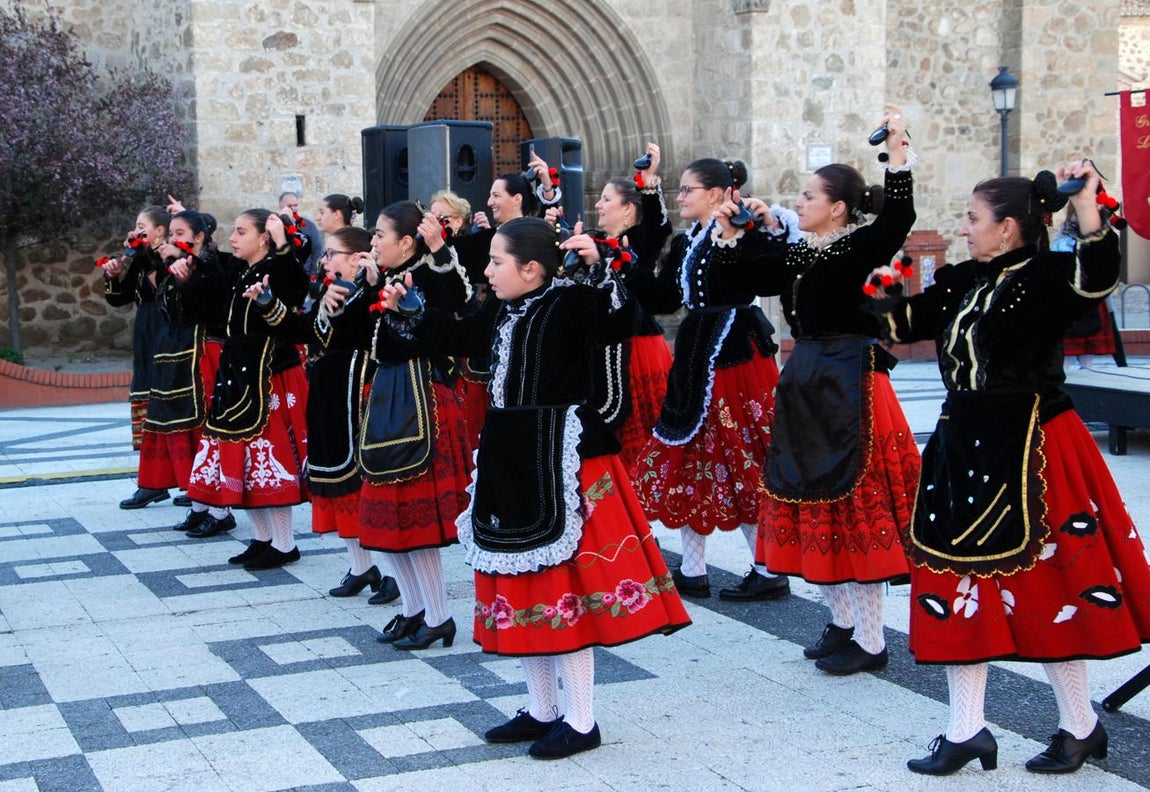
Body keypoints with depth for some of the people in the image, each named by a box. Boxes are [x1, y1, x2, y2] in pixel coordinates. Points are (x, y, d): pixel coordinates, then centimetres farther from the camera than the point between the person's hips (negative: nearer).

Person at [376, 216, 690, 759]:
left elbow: (620, 324, -29)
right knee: (520, 579, 14)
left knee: (562, 581, -4)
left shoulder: (571, 302, -14)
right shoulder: (501, 310, 10)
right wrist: (406, 312, 24)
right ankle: (541, 711, 27)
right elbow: (459, 337, 25)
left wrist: (598, 268, -35)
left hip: (559, 455, -9)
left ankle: (580, 722, 8)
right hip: (510, 455, 9)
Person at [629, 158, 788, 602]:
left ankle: (770, 572, 8)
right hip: (696, 358, 9)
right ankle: (692, 571, 20)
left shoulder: (739, 236, -12)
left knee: (743, 464, -3)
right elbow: (662, 300, 12)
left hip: (735, 357, -9)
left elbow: (765, 281, -28)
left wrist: (731, 231, -33)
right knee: (689, 457, 11)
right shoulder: (685, 244, 13)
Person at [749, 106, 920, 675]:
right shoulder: (796, 254, 11)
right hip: (805, 383, 9)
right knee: (812, 502, 13)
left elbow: (897, 220, -29)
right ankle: (843, 621, 27)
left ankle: (870, 640, 6)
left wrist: (897, 151, -32)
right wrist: (761, 230, 13)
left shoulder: (860, 247, -11)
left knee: (853, 503, -4)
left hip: (849, 386, -9)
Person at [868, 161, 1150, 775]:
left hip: (1025, 449, -8)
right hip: (963, 448, 8)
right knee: (961, 579, 9)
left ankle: (1080, 726, 20)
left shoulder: (1042, 278, -13)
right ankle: (966, 730, 18)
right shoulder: (963, 282, 10)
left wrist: (1086, 203, -40)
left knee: (1041, 584, 1)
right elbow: (904, 321, 21)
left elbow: (1095, 279, -34)